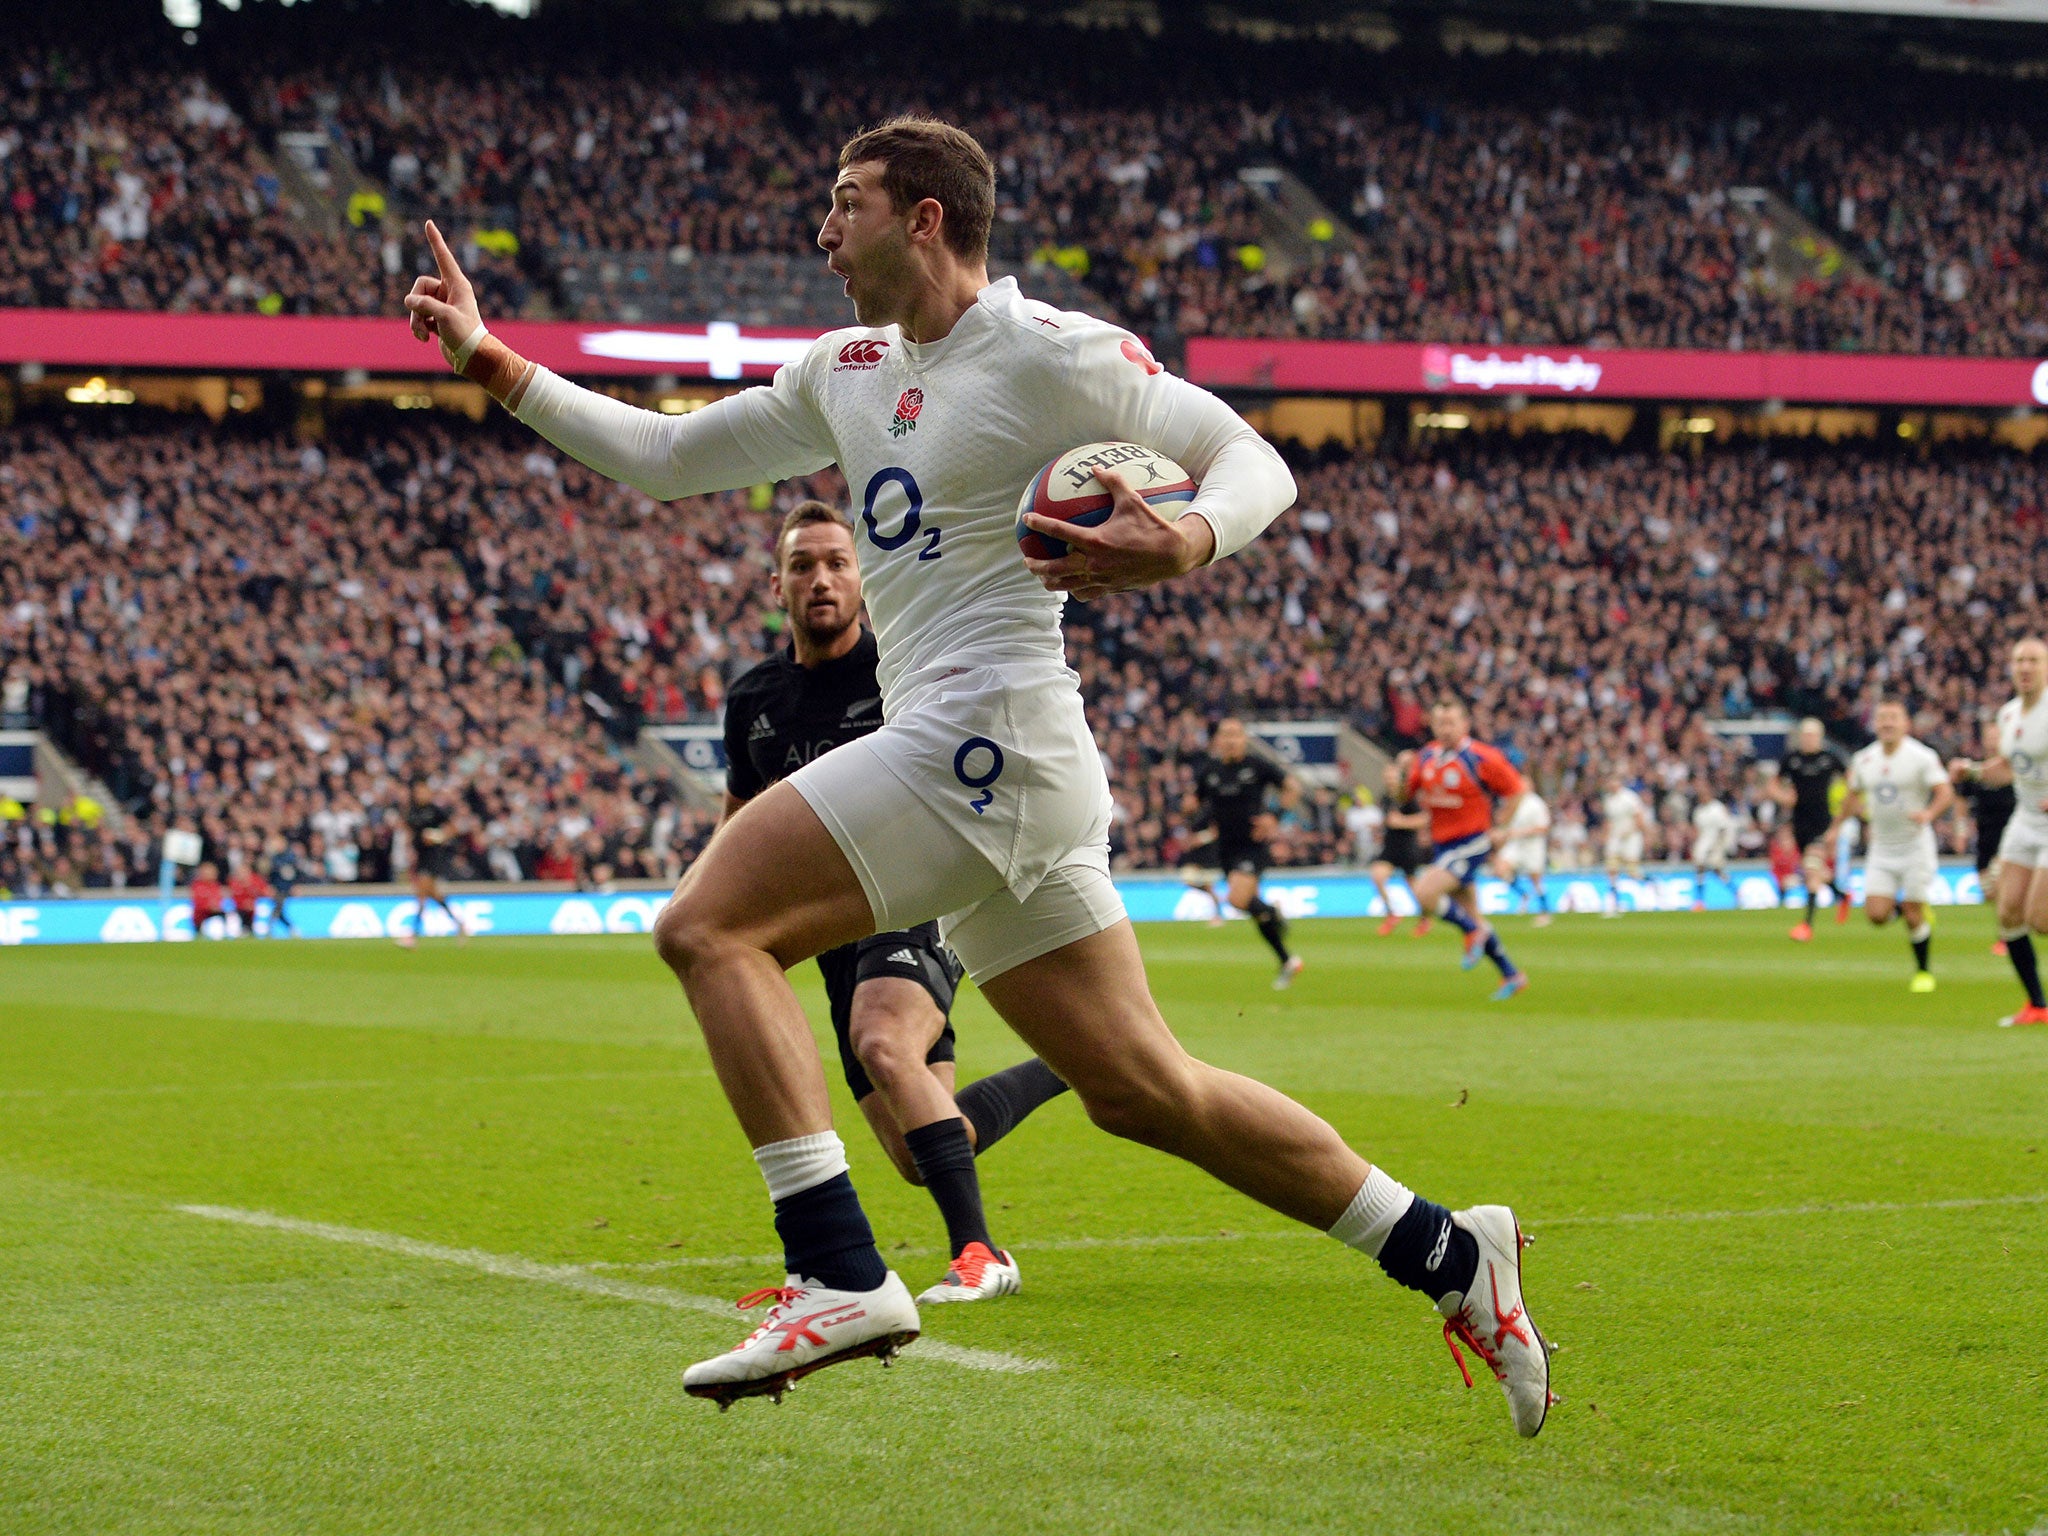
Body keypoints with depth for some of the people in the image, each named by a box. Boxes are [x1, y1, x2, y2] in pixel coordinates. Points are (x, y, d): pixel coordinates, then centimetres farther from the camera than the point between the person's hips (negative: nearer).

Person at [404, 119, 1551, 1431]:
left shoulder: (1047, 354, -6)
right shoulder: (849, 369, 18)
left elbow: (1256, 462, -4)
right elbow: (664, 459, 25)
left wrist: (1182, 545, -25)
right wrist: (492, 363, 20)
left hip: (984, 736, -9)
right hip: (957, 757, 9)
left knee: (706, 926, -16)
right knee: (1145, 1089, 9)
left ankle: (839, 1277, -22)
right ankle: (1450, 1257, 16)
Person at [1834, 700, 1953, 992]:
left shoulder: (1922, 757, -10)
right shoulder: (1863, 760, 5)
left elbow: (1946, 793, -17)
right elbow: (1853, 797, 21)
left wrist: (1929, 813, -36)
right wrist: (1836, 827, 24)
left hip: (1915, 846, -4)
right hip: (1881, 850, 4)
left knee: (1914, 917, -4)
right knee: (1876, 914, -11)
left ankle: (1922, 971, 19)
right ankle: (1904, 908, 23)